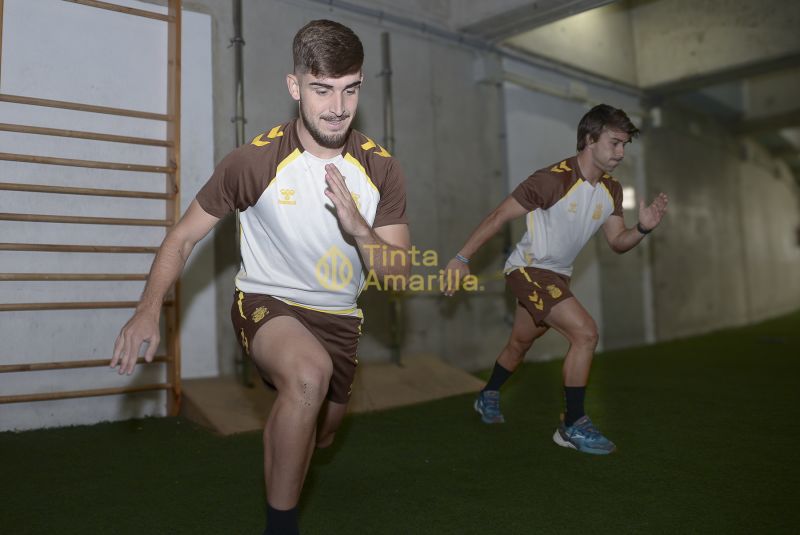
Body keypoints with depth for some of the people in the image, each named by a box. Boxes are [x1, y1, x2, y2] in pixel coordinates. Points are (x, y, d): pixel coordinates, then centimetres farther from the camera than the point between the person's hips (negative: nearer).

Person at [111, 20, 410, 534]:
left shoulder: (382, 169, -13)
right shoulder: (254, 161, -19)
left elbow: (400, 274, -12)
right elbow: (185, 235, -8)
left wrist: (358, 228, -32)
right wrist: (149, 309, -23)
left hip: (339, 317, 4)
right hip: (266, 302, -4)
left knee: (320, 435, 23)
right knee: (310, 374, -38)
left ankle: (281, 443, 64)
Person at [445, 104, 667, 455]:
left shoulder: (611, 190, 1)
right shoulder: (554, 179, -23)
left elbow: (617, 242, 7)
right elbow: (499, 216, -19)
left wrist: (643, 228, -15)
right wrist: (462, 258, -19)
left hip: (557, 275, 9)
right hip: (528, 269, -8)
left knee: (520, 343, 22)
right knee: (586, 333, -20)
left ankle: (488, 397, 47)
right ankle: (573, 426, -5)